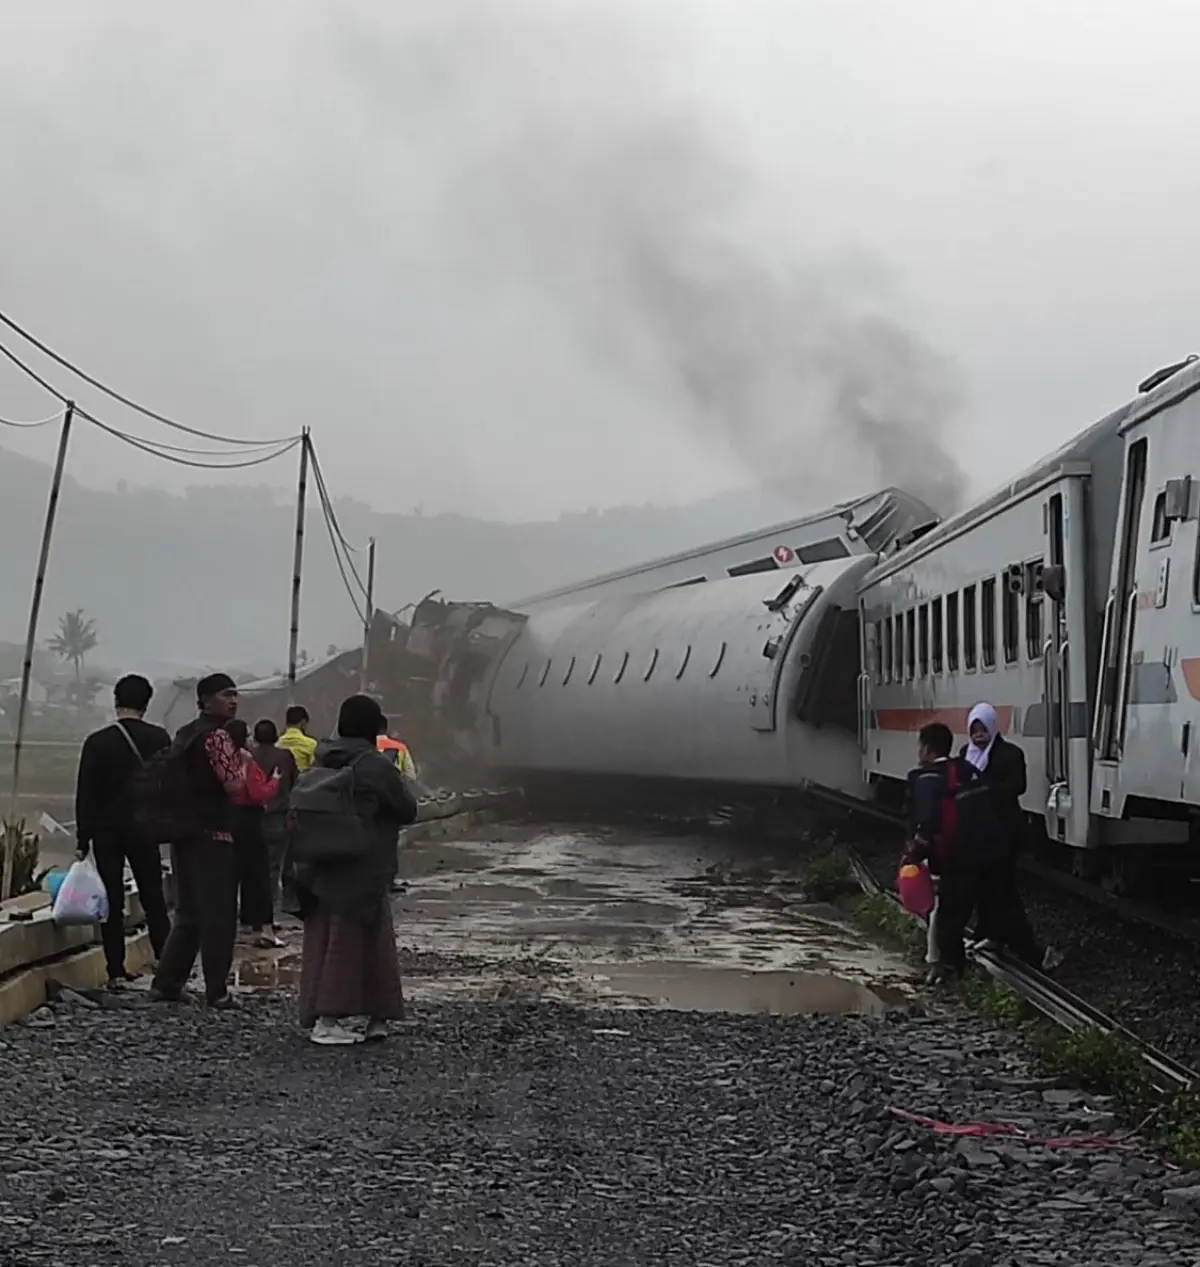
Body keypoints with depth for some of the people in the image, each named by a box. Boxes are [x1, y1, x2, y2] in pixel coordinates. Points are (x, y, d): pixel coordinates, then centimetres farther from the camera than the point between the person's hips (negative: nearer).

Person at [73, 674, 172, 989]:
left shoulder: (98, 742, -5)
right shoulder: (159, 739, -3)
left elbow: (85, 795, -4)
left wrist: (83, 841, 0)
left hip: (106, 831, 0)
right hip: (145, 830, 0)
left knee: (112, 903, 5)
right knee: (153, 899, 8)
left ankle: (116, 972, 3)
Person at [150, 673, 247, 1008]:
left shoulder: (184, 735, 15)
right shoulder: (217, 735, -13)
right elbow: (234, 784, -19)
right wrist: (243, 763, -3)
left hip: (184, 832, 9)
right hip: (213, 835, -9)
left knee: (188, 913, 14)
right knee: (218, 916, -2)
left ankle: (166, 983, 12)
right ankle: (217, 991, 1)